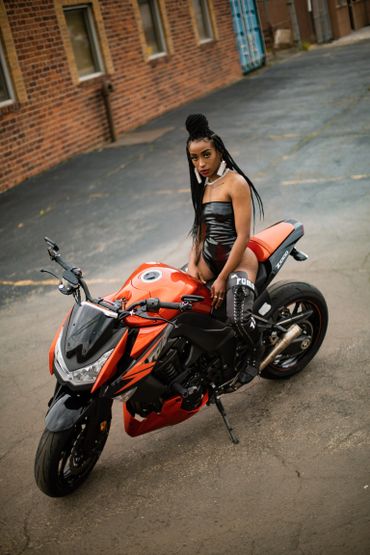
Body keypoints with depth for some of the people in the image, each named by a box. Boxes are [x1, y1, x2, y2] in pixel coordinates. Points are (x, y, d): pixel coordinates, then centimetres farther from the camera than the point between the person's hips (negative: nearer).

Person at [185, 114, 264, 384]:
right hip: (209, 255, 7)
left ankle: (252, 350, 6)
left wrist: (222, 278, -17)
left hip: (238, 257, -7)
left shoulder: (236, 183, -12)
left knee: (238, 319, -29)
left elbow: (243, 236, -16)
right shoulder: (203, 185, 13)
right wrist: (193, 263, -1)